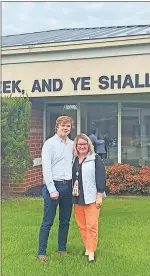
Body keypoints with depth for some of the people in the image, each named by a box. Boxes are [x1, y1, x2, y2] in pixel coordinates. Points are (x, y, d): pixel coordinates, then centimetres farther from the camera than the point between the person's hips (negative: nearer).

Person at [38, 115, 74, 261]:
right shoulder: (50, 143, -6)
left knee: (65, 221, 13)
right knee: (48, 222, -2)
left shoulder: (72, 144, 11)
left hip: (68, 185, 5)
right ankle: (41, 253, 8)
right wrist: (52, 189, -14)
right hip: (54, 185, -5)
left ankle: (62, 249, 26)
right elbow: (46, 168, -11)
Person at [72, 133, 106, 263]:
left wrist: (99, 196, -11)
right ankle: (87, 247, 24)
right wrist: (72, 193, 10)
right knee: (81, 225, 11)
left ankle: (91, 252, 5)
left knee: (91, 226, -4)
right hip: (77, 198, 5)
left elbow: (101, 178, -7)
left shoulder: (96, 159, -3)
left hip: (91, 198, -5)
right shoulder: (73, 160, 11)